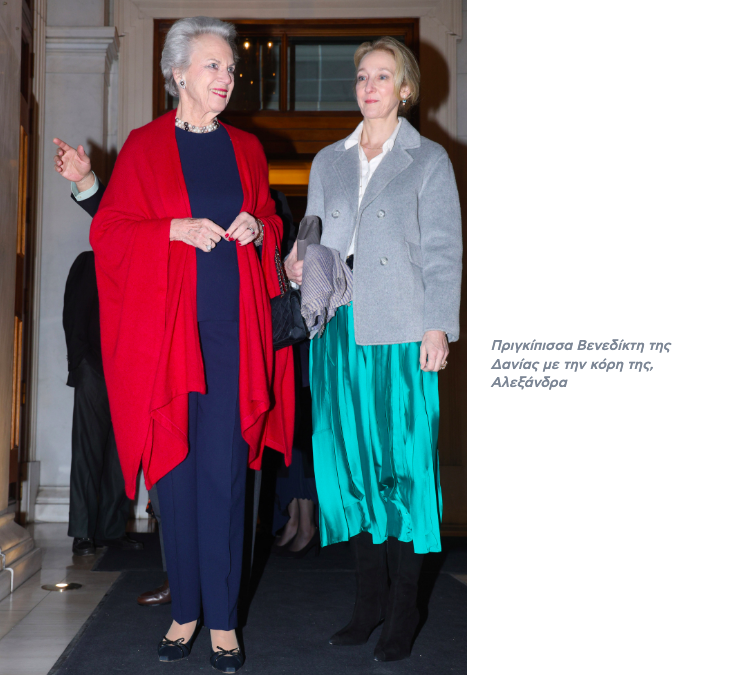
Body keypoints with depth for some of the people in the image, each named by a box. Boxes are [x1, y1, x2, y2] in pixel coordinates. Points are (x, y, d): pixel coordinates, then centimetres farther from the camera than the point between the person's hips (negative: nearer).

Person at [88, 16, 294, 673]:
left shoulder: (246, 149, 13)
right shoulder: (145, 147, 4)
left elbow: (274, 222, 20)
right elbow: (109, 232, 1)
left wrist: (257, 227, -2)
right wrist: (177, 230, -13)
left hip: (232, 328, 2)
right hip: (167, 326, -1)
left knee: (223, 469, -1)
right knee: (177, 467, 3)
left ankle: (222, 617, 7)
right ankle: (185, 609, 16)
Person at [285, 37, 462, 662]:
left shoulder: (429, 160, 5)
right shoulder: (328, 161, 17)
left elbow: (443, 250, -1)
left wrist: (439, 328, -9)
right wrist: (300, 264, -2)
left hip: (401, 332, -4)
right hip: (339, 327, 4)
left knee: (402, 461, -3)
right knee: (349, 460, 6)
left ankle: (403, 610, 10)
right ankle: (369, 599, 19)